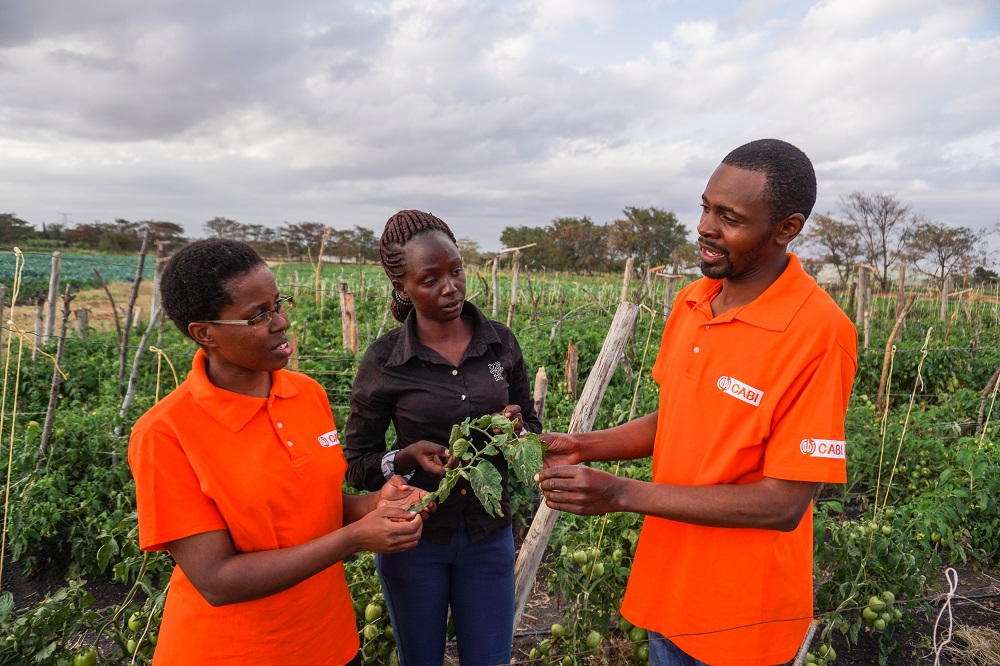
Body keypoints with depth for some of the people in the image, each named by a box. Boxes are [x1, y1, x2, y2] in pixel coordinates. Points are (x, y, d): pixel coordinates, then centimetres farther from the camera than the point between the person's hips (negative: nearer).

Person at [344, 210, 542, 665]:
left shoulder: (500, 342, -7)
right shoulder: (384, 360, -14)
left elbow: (532, 427, 5)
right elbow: (356, 464, -5)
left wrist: (516, 427, -18)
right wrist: (408, 456, -25)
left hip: (489, 534, 2)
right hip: (412, 537, -1)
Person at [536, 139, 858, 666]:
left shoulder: (819, 334, -23)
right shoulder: (691, 303, -2)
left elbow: (783, 504, -23)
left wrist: (621, 493, -25)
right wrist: (586, 447, -7)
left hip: (741, 618, -5)